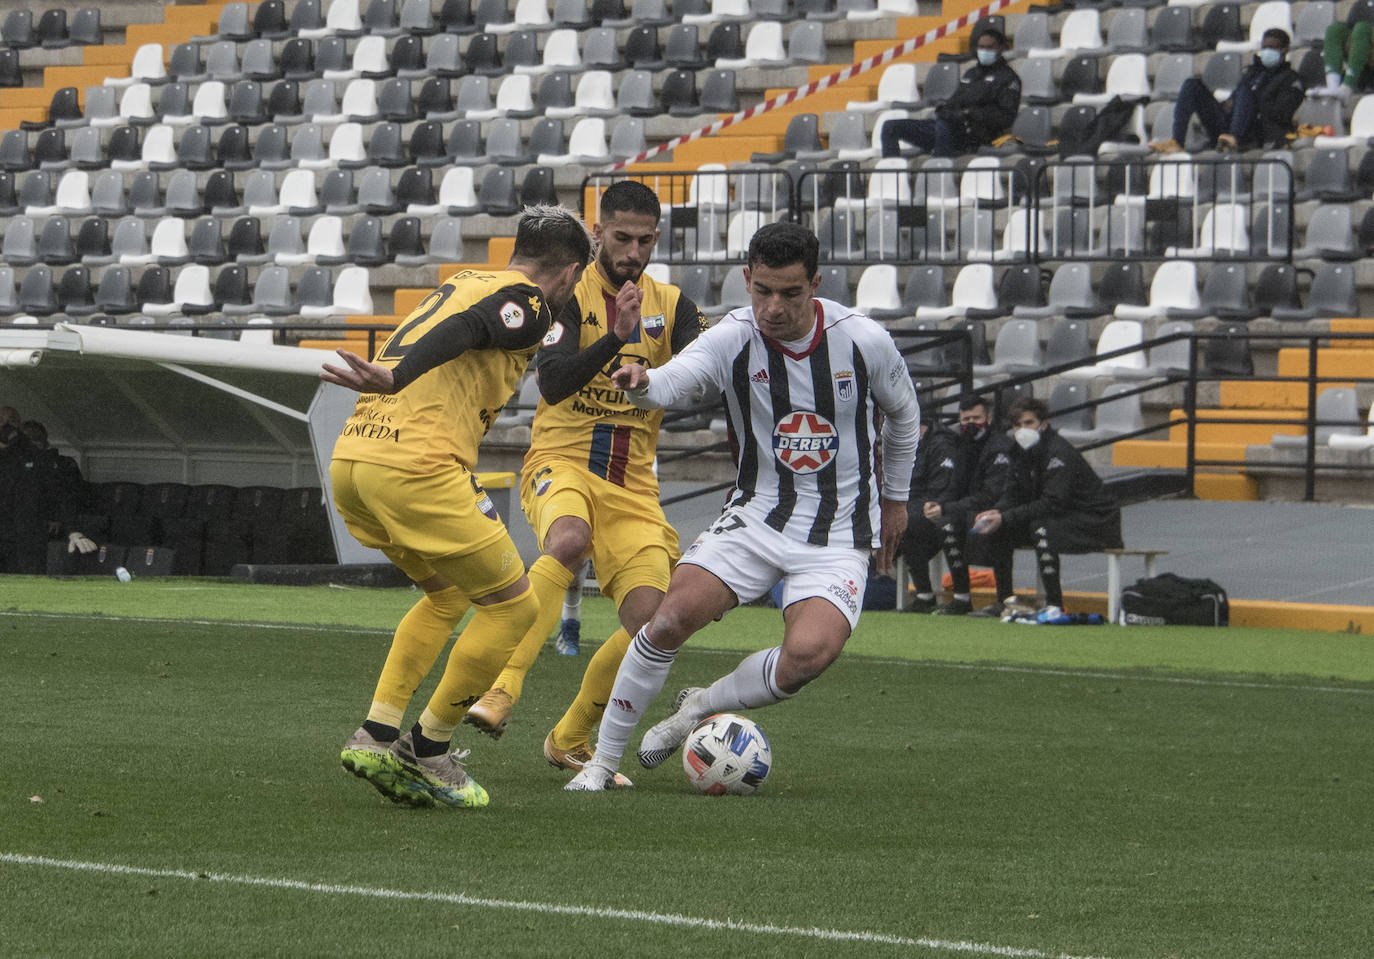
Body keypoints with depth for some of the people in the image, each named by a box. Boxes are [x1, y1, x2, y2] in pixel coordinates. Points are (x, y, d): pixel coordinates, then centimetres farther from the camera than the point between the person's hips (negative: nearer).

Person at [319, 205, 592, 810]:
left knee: (448, 595, 27)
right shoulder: (528, 303, -2)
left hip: (349, 460, 9)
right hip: (416, 466, -9)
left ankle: (376, 736, 16)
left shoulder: (464, 283, 25)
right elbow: (463, 332, -17)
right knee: (513, 607, 5)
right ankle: (425, 752, 9)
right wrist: (394, 379, -31)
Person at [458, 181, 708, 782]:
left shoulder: (672, 305, 9)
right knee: (568, 539, -39)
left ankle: (569, 740, 12)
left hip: (632, 482, 4)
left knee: (652, 623, -10)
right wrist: (616, 338, -32)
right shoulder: (569, 296, -3)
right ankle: (501, 690, -40)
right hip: (561, 462, -4)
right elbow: (552, 382, -18)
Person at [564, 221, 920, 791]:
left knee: (808, 655, -27)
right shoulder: (733, 339, -11)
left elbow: (903, 414, 11)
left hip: (840, 535, -1)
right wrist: (642, 384, -54)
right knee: (673, 616, -20)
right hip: (756, 514, 1)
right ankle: (604, 760, -3)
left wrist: (894, 498, 20)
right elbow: (672, 380, -30)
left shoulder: (864, 341, -9)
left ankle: (702, 707, 2)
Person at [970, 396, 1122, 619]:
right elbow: (1013, 495, 6)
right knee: (998, 530, 0)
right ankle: (1005, 599, 7)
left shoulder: (1059, 452, -22)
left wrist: (1006, 517, -28)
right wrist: (995, 513, -17)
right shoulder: (1022, 452, 6)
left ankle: (1054, 605, -32)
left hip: (1096, 523, -9)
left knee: (1041, 527, -35)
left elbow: (1053, 503, -28)